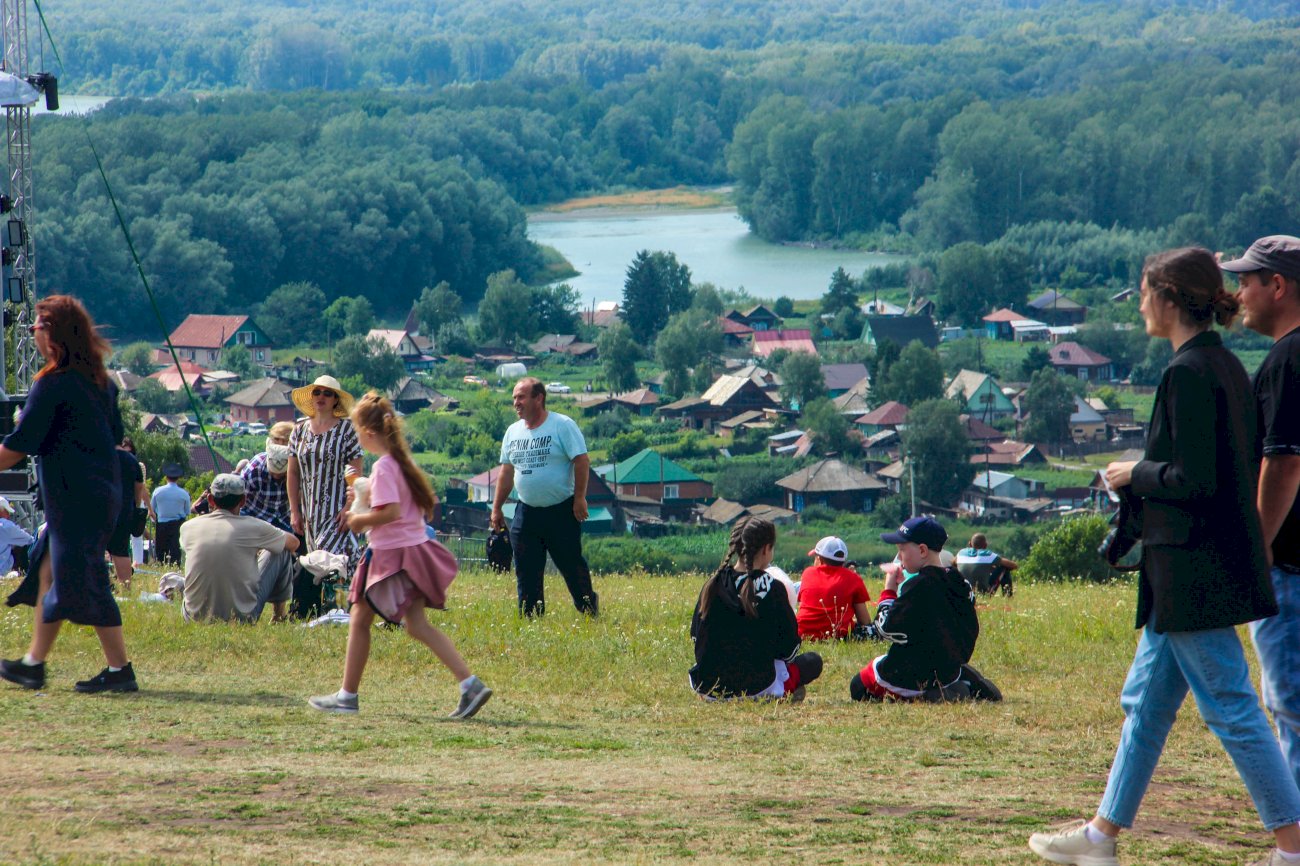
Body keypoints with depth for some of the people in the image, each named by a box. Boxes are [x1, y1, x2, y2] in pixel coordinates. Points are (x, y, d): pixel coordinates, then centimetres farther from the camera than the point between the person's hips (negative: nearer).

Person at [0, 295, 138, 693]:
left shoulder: (52, 384, -15)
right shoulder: (100, 380, 10)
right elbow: (115, 433, 20)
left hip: (73, 497, -9)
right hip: (104, 491, 9)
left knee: (84, 582, -5)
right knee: (50, 571, 15)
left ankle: (120, 669, -4)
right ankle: (34, 662, 20)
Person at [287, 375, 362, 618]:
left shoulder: (346, 430, -2)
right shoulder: (300, 430, 11)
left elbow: (356, 473, -5)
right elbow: (293, 473, 12)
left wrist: (349, 508, -14)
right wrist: (294, 511, 6)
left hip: (337, 511, -4)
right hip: (310, 512, 4)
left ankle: (301, 613, -14)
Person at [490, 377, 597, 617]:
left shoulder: (563, 426, -8)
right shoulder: (513, 432, 10)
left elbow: (582, 460, -11)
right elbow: (507, 472, 16)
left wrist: (579, 498, -16)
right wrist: (496, 508, 14)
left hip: (561, 512, -5)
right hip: (527, 513, 5)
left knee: (572, 566, 0)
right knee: (526, 573, 4)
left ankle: (590, 611, 13)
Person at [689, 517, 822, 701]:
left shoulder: (712, 584, 1)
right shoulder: (773, 589, -10)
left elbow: (696, 635, 10)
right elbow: (789, 646, -3)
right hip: (755, 686, -4)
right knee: (813, 661, 18)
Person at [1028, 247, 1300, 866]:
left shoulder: (1188, 373, -17)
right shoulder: (1227, 367, 11)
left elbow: (1195, 481, -22)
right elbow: (1248, 465, 17)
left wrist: (1137, 475, -6)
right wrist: (1149, 476, 17)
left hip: (1192, 569, -10)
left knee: (1230, 708, -5)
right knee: (1145, 702, 16)